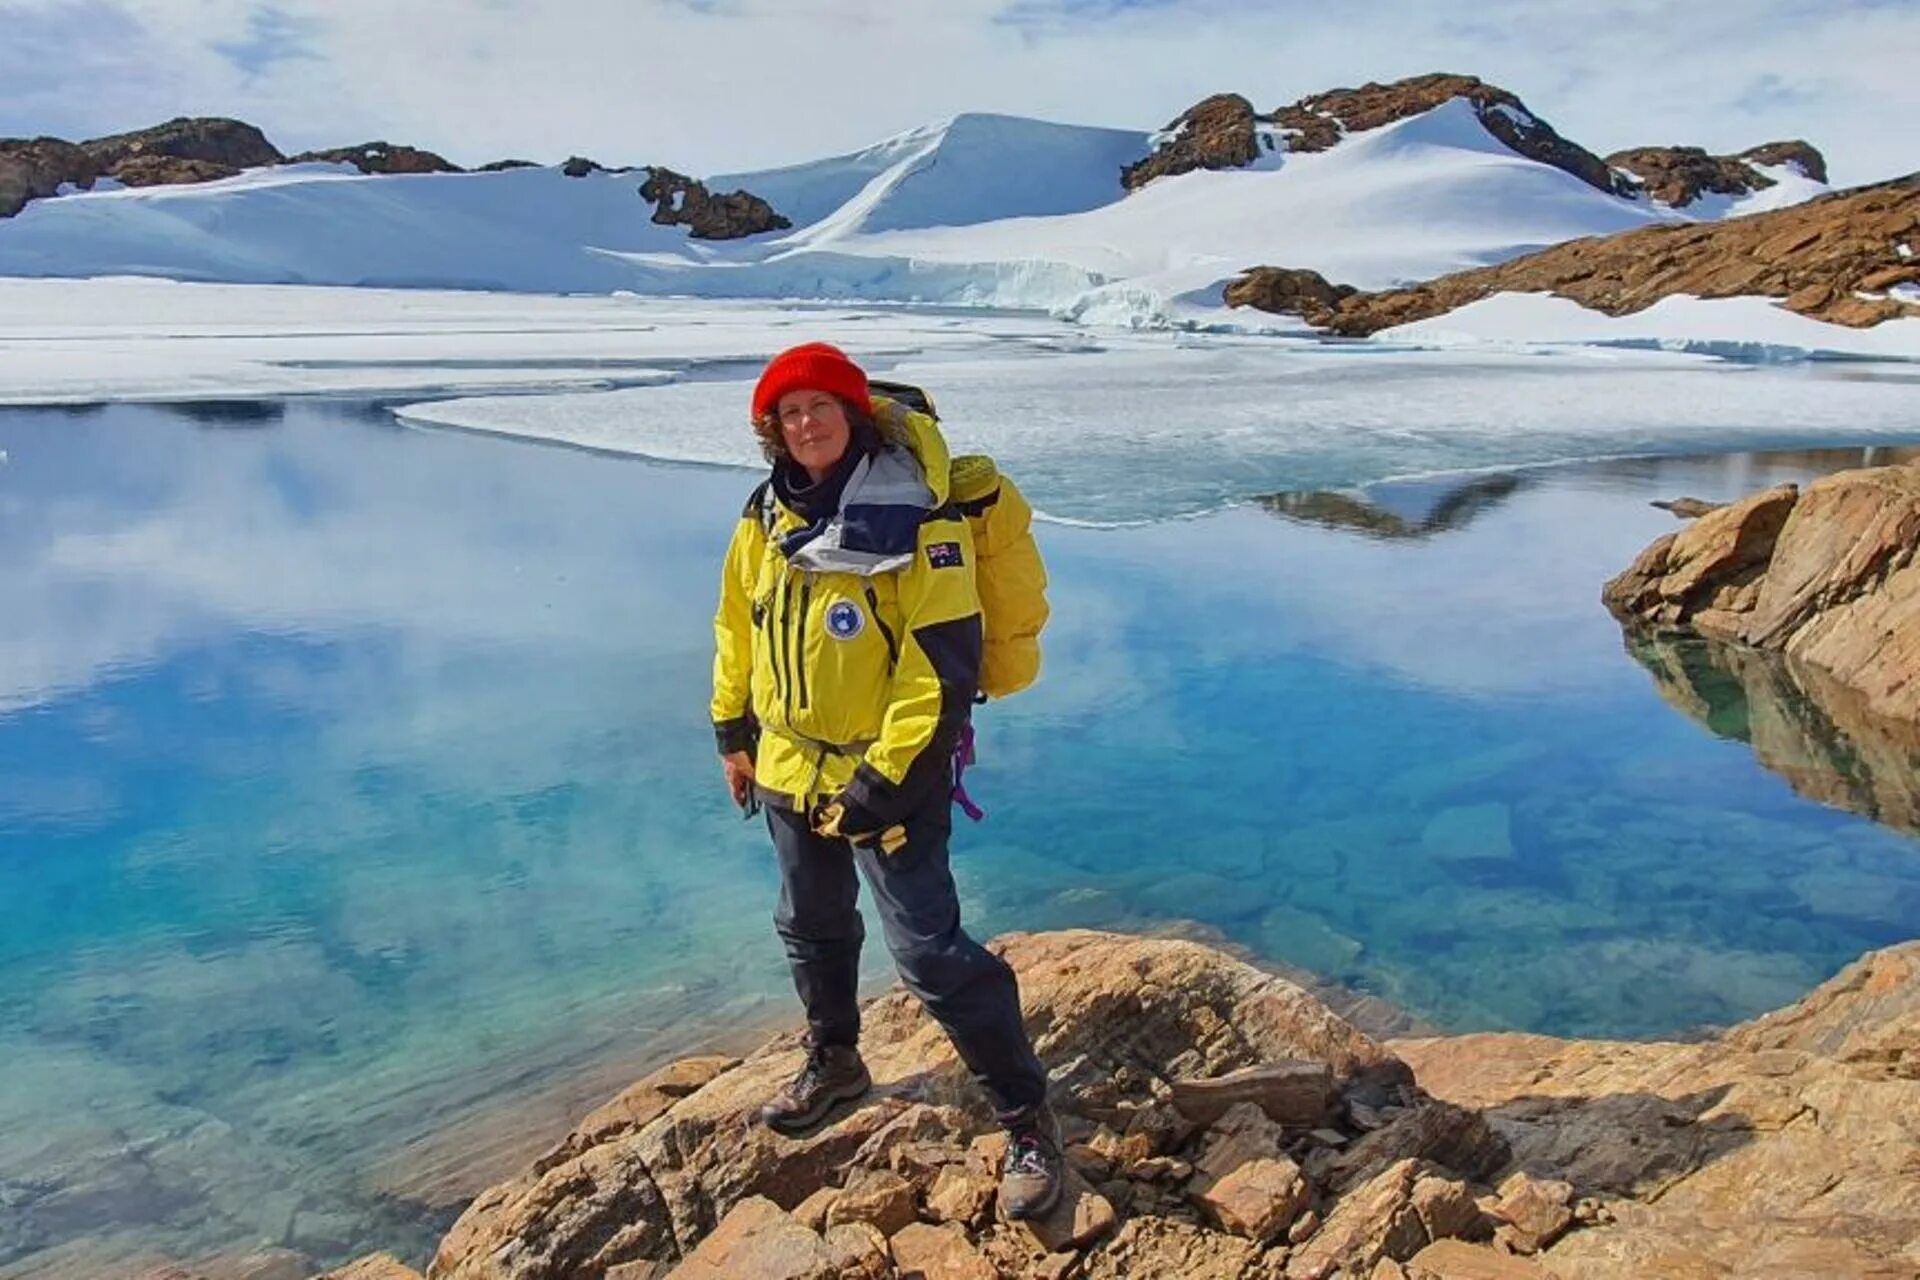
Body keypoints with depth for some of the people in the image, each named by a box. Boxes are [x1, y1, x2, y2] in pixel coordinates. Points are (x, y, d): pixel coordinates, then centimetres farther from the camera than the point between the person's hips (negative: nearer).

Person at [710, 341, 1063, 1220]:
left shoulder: (915, 519, -20)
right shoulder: (769, 513, 2)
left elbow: (943, 667, -22)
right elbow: (740, 624, 15)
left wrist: (884, 780, -21)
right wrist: (733, 731, 15)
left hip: (886, 775, -7)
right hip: (791, 769, 7)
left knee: (929, 951, -5)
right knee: (812, 929, 22)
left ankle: (1027, 1118, 10)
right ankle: (834, 1063, 47)